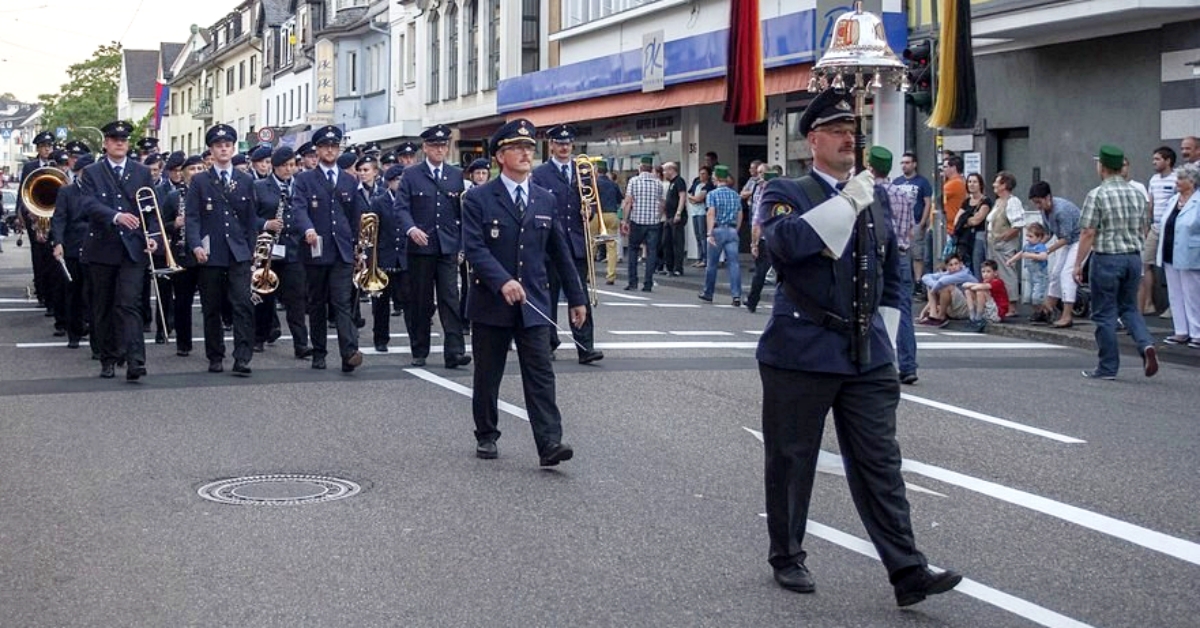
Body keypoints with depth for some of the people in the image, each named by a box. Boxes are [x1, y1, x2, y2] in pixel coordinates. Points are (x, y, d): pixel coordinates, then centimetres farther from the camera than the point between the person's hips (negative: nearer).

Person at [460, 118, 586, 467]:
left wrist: (577, 297, 14)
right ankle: (486, 436, 24)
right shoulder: (479, 199, -3)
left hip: (533, 303, 2)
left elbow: (560, 252, 14)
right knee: (487, 375, 9)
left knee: (541, 374, -7)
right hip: (491, 302, -2)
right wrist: (502, 281, -28)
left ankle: (549, 444, -13)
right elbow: (474, 248, -14)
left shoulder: (546, 201, 10)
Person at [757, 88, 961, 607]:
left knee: (880, 464, 2)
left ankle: (907, 572, 2)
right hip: (801, 352, -4)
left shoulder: (877, 196, 13)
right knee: (790, 460, 7)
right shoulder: (785, 193, -3)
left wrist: (886, 338, 16)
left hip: (867, 355, 4)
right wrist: (848, 202, -24)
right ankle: (787, 557, 24)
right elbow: (785, 240, -26)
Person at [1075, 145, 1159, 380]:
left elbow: (1088, 233, -13)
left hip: (1106, 258, -6)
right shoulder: (1137, 194, 7)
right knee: (1129, 307, 18)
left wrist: (1078, 264, -6)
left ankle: (1107, 367, 7)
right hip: (1134, 257, 6)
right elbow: (1140, 229, 15)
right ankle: (1146, 345, -6)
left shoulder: (1097, 195, -11)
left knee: (1105, 314, 3)